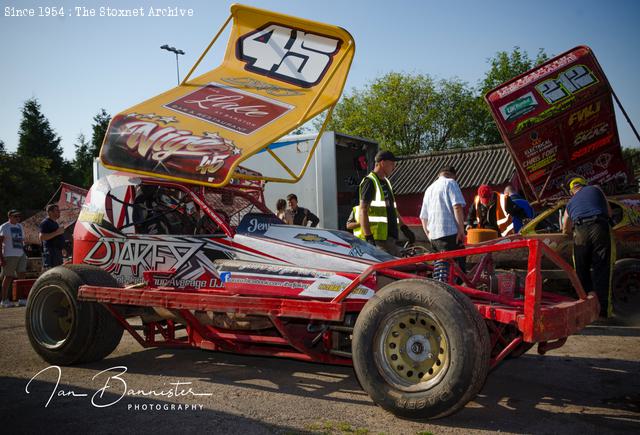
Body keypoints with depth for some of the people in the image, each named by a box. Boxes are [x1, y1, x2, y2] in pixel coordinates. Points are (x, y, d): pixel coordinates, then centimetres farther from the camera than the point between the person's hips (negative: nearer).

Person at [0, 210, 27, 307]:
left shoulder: (20, 226, 16)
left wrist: (24, 254, 16)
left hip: (21, 255, 6)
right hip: (9, 255, -6)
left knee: (22, 276, -1)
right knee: (8, 277, -2)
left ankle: (22, 299, 3)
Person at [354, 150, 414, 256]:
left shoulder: (386, 182, 20)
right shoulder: (370, 182, -9)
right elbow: (362, 211, -17)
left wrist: (404, 228, 26)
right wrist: (368, 237, -24)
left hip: (391, 237, 10)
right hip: (378, 239, -10)